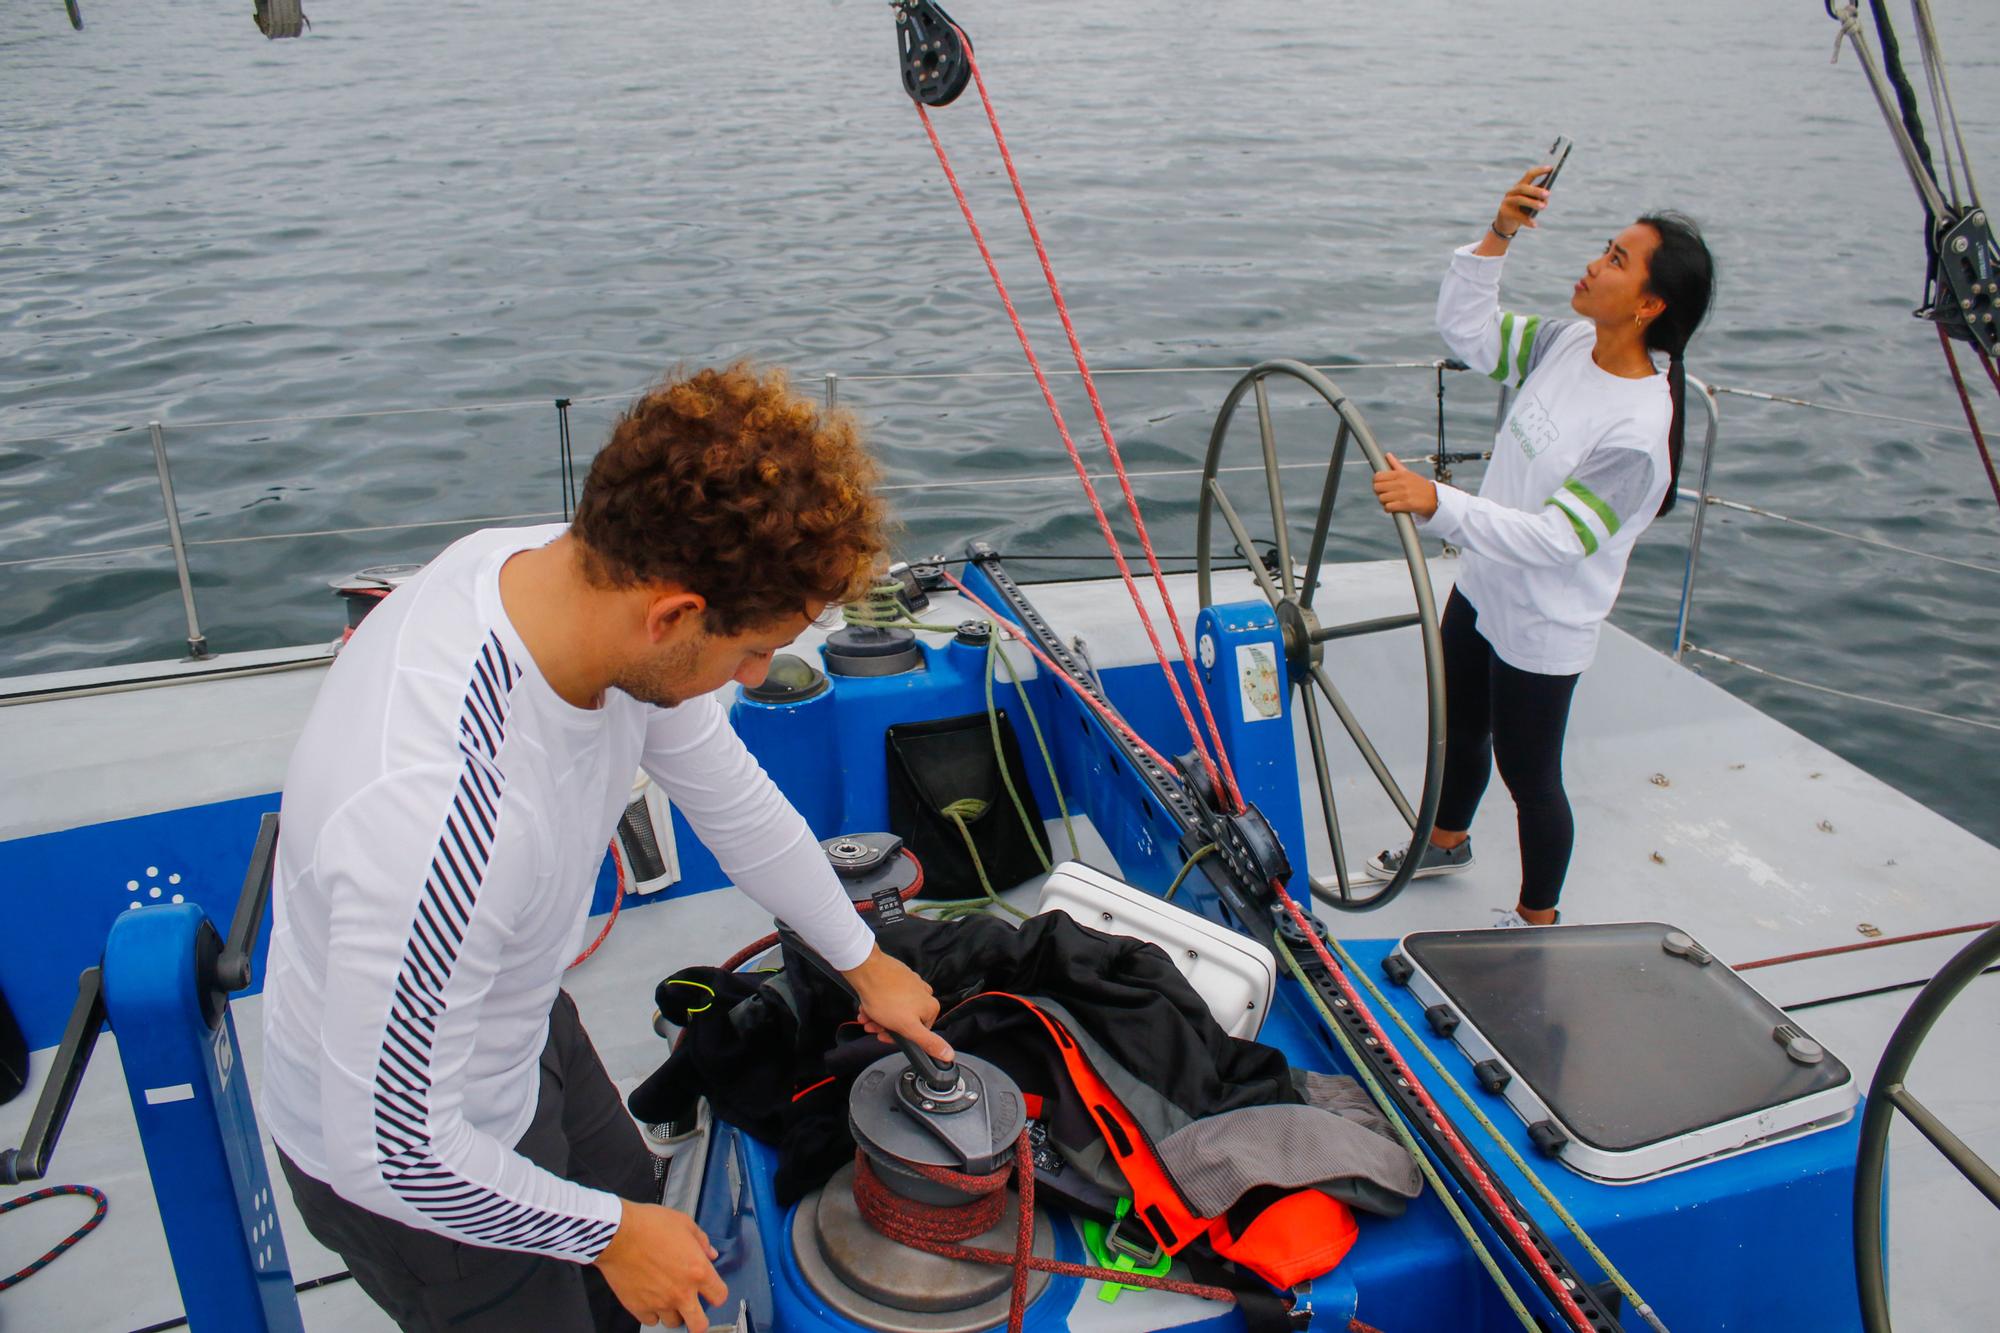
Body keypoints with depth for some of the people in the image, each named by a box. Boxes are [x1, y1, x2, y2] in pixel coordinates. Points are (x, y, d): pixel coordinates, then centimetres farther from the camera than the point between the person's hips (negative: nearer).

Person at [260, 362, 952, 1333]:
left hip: (523, 1031, 7)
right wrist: (613, 1233, -15)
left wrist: (862, 960, 12)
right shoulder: (442, 815, -44)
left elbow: (731, 798, -2)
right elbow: (388, 1150, -30)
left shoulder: (588, 575, -20)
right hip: (413, 1170, -7)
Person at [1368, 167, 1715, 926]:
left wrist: (1438, 504, -43)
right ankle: (1446, 842, 55)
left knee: (1528, 775, 10)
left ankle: (1537, 919, 34)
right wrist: (1497, 237, -13)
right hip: (1482, 587, 8)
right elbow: (1466, 329, 0)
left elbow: (1553, 540, -33)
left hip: (1540, 629, -8)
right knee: (1460, 730, 28)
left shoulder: (1637, 431, -30)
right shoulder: (1569, 345, -7)